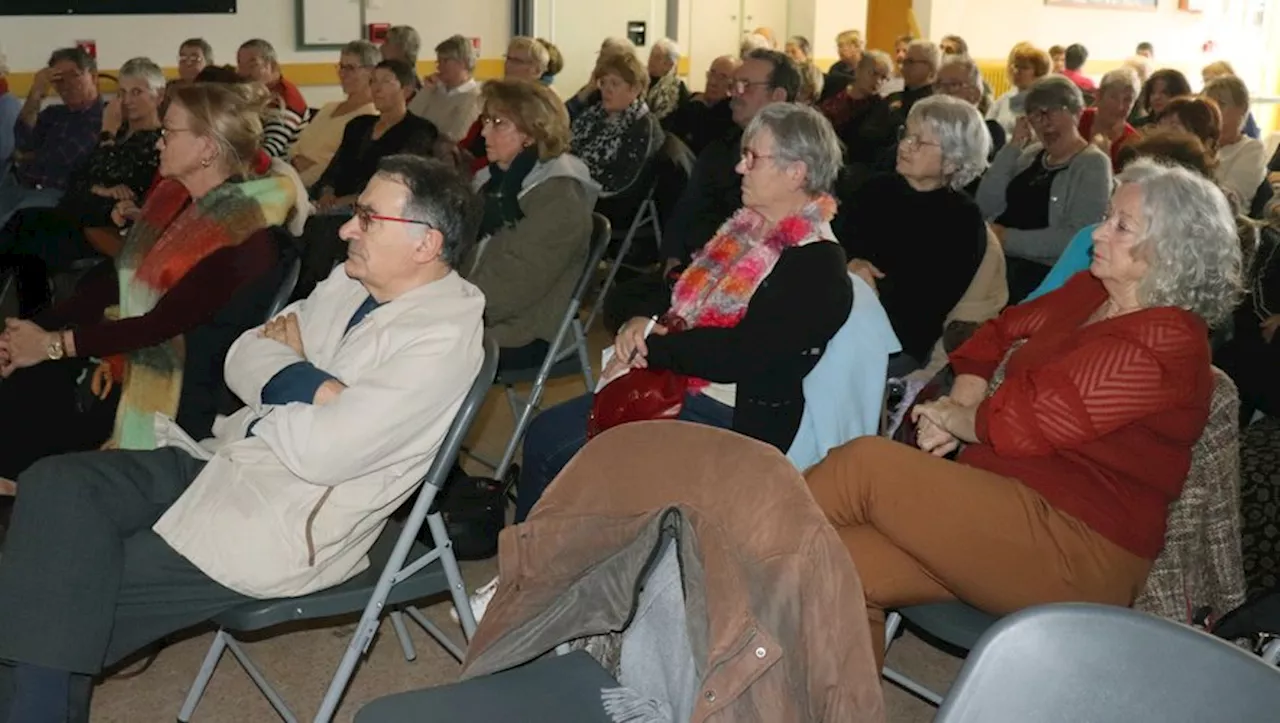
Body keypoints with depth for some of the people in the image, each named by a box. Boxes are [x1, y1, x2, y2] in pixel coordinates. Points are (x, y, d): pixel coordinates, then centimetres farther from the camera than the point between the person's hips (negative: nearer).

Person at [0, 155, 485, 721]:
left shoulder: (445, 338, -18)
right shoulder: (353, 281, 9)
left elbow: (323, 452, -23)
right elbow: (242, 357, 10)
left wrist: (271, 387, -5)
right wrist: (305, 384, -11)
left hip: (288, 525, -8)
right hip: (229, 461, 8)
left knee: (75, 594, -12)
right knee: (56, 487, -9)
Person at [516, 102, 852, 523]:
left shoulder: (817, 267, -18)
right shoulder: (748, 228, 10)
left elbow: (742, 354, -25)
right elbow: (687, 300, 19)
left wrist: (650, 348, -14)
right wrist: (644, 324, -4)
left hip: (732, 420, -9)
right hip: (677, 387, 9)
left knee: (562, 464, -15)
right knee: (544, 433, 4)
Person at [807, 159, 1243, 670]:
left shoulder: (1164, 344, -16)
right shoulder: (1090, 292, 12)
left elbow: (1020, 422, -21)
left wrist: (954, 417, -1)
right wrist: (960, 405, 1)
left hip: (1076, 554, -8)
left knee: (866, 463, -20)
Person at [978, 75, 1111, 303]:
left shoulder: (1093, 165, -3)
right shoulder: (1031, 154, 16)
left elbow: (1076, 238, -16)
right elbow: (986, 207, 5)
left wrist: (1008, 239, -14)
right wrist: (1013, 146, 1)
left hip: (1045, 275, -6)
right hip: (997, 264, 6)